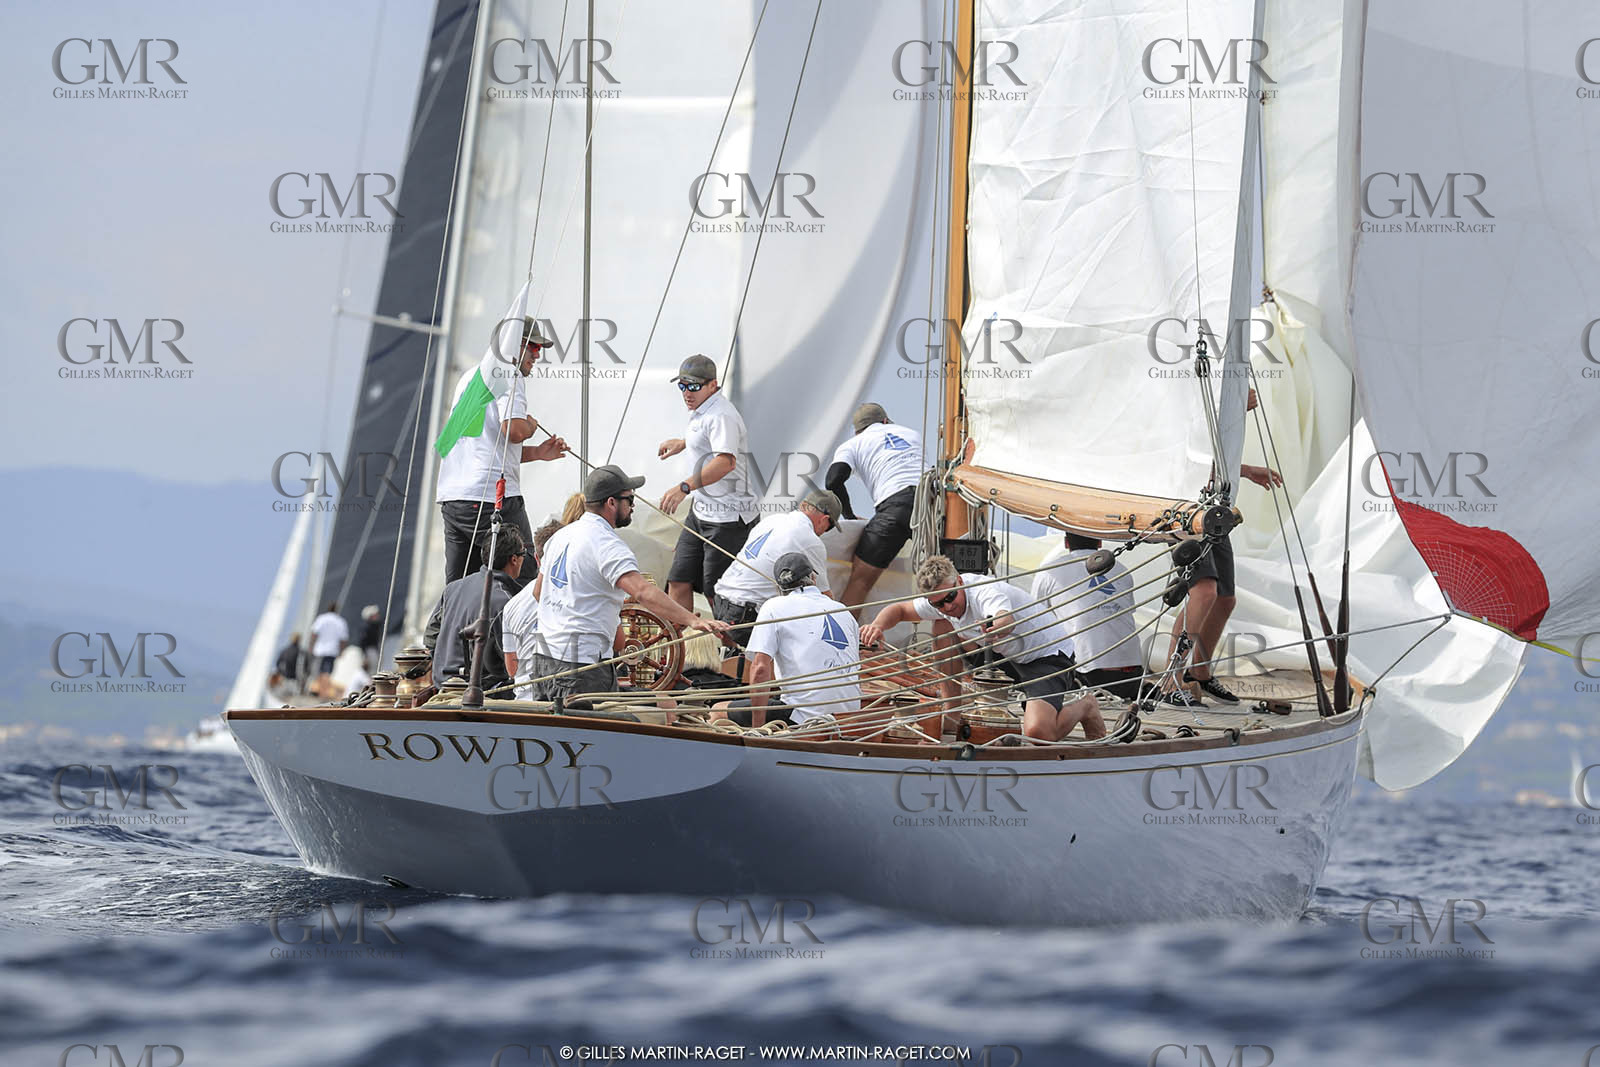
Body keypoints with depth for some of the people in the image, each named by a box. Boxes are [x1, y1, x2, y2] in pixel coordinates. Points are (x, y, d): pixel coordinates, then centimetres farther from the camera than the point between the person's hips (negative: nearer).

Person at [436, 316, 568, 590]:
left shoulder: (470, 375, 25)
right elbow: (514, 430, -20)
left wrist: (537, 453, 21)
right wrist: (531, 425, 3)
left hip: (452, 497, 9)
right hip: (492, 496, -9)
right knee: (523, 582, -4)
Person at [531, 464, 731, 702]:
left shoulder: (559, 536, 14)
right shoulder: (607, 544, -15)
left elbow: (538, 591, 27)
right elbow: (643, 592, -30)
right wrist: (692, 620, -38)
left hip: (543, 656, 9)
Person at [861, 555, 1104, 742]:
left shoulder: (986, 593, -32)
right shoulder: (941, 598, -7)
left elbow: (1008, 620, -55)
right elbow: (900, 610, 6)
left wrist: (997, 628, -80)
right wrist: (878, 625, -18)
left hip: (1048, 655, -8)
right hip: (1006, 654, 8)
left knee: (1038, 732, -31)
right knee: (942, 627, 0)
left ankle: (1084, 706, 3)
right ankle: (951, 710, 9)